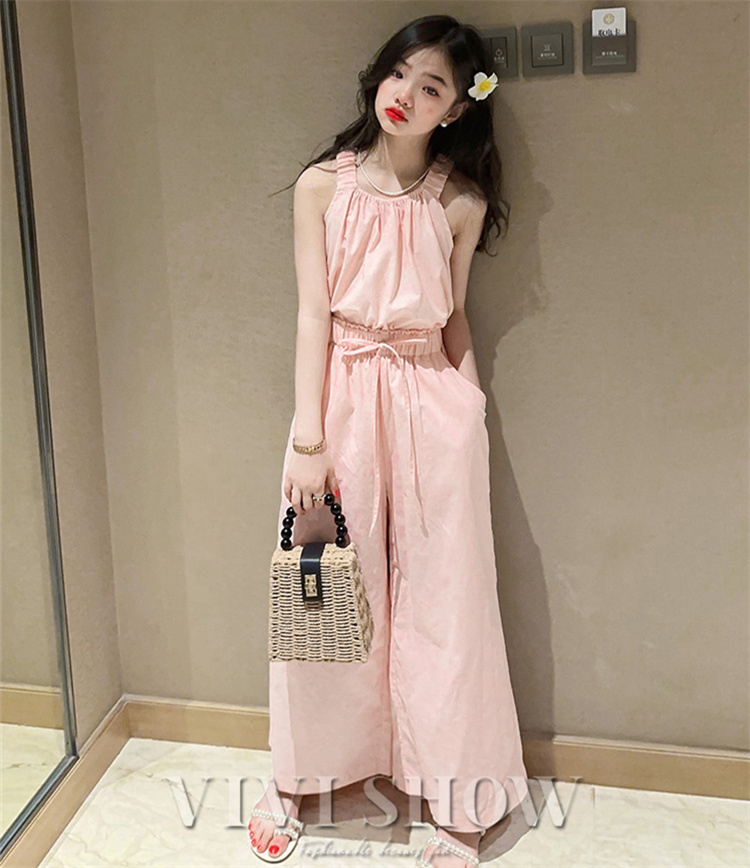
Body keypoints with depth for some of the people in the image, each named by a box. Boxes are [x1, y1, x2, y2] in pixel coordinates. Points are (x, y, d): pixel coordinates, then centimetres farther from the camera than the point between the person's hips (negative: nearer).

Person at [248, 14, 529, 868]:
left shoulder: (461, 202, 2)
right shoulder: (323, 185, -1)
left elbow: (453, 318, 10)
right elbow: (314, 314, -5)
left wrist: (468, 406, 1)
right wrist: (308, 438, -10)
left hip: (431, 404, 0)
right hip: (342, 395, 0)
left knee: (442, 598, 6)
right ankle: (300, 774, 29)